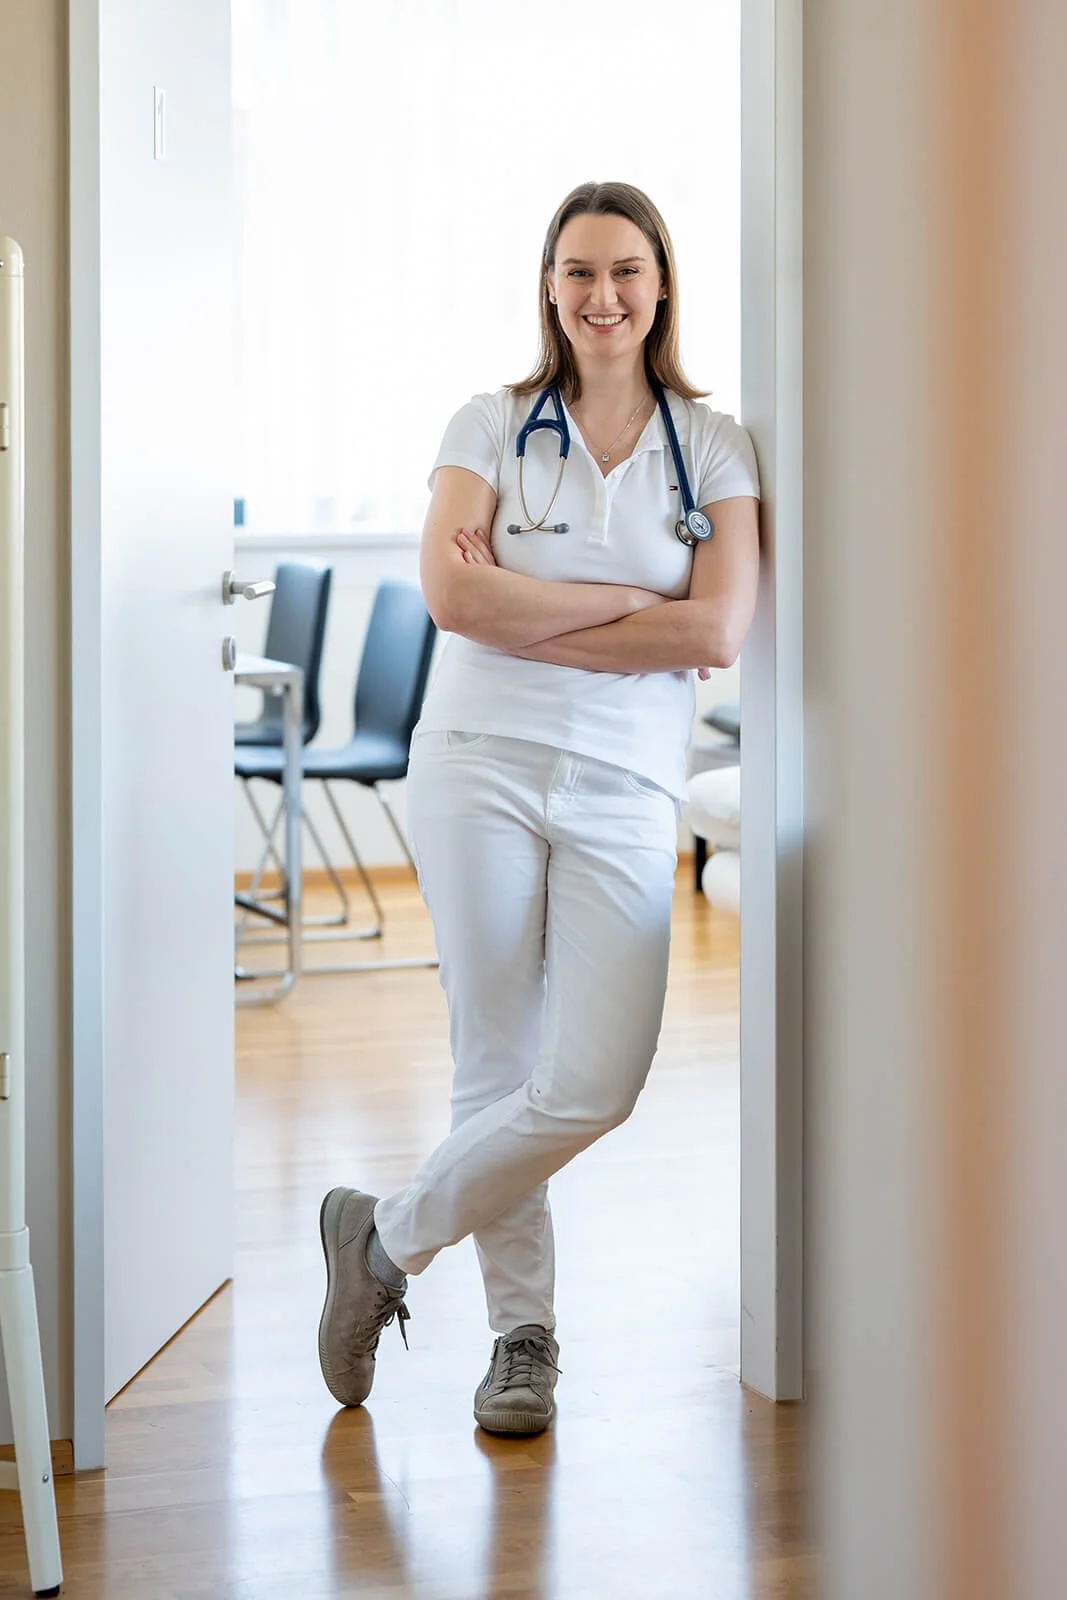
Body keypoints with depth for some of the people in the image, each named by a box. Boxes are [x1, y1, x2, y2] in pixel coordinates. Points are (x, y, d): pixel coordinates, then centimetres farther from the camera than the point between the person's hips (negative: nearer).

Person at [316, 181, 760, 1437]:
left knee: (596, 1084, -11)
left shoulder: (715, 448, 7)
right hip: (481, 764, -1)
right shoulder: (489, 427, 7)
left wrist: (524, 616, -8)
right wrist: (631, 600, -7)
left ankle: (389, 1238, 10)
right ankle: (522, 1331, 17)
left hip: (625, 787, 1)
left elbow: (717, 634, -6)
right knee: (496, 1069, 0)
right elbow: (453, 595, -8)